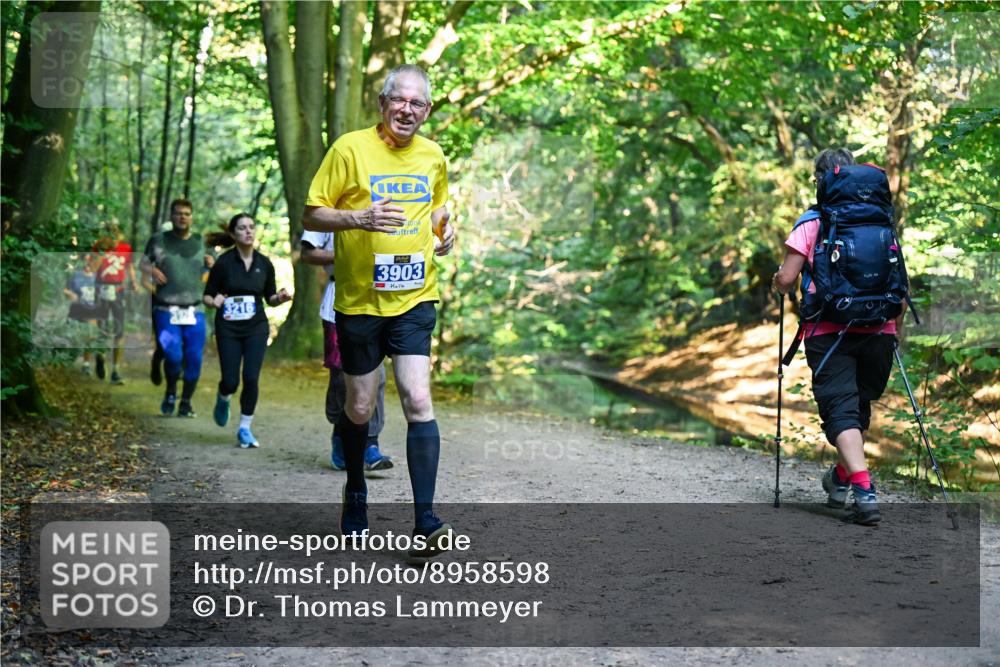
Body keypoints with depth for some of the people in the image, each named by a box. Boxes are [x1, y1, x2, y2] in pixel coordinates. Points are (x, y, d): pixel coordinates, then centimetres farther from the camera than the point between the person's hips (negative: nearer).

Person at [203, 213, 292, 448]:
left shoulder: (264, 264, 3)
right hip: (228, 329, -2)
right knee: (231, 381, -5)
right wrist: (214, 302, -23)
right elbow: (207, 296, -1)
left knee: (251, 379, -9)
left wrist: (280, 298, -10)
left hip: (256, 328, 2)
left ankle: (245, 428, 9)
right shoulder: (224, 262, -6)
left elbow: (269, 298, 12)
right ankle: (223, 400, 33)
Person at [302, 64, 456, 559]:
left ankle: (425, 522, -12)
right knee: (359, 407, 8)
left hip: (415, 300, 2)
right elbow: (312, 215, -5)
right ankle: (355, 491, 36)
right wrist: (359, 218, -22)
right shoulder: (350, 149, -5)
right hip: (359, 301, -2)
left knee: (418, 401, -11)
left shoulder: (434, 157, 8)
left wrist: (445, 231, 5)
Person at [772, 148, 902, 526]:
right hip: (878, 329, 4)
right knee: (860, 404, 20)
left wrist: (777, 283, 18)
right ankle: (842, 478, 33)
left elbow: (786, 280, -5)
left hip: (829, 331, -4)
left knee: (841, 409, -6)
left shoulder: (811, 224, -1)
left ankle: (863, 489, -23)